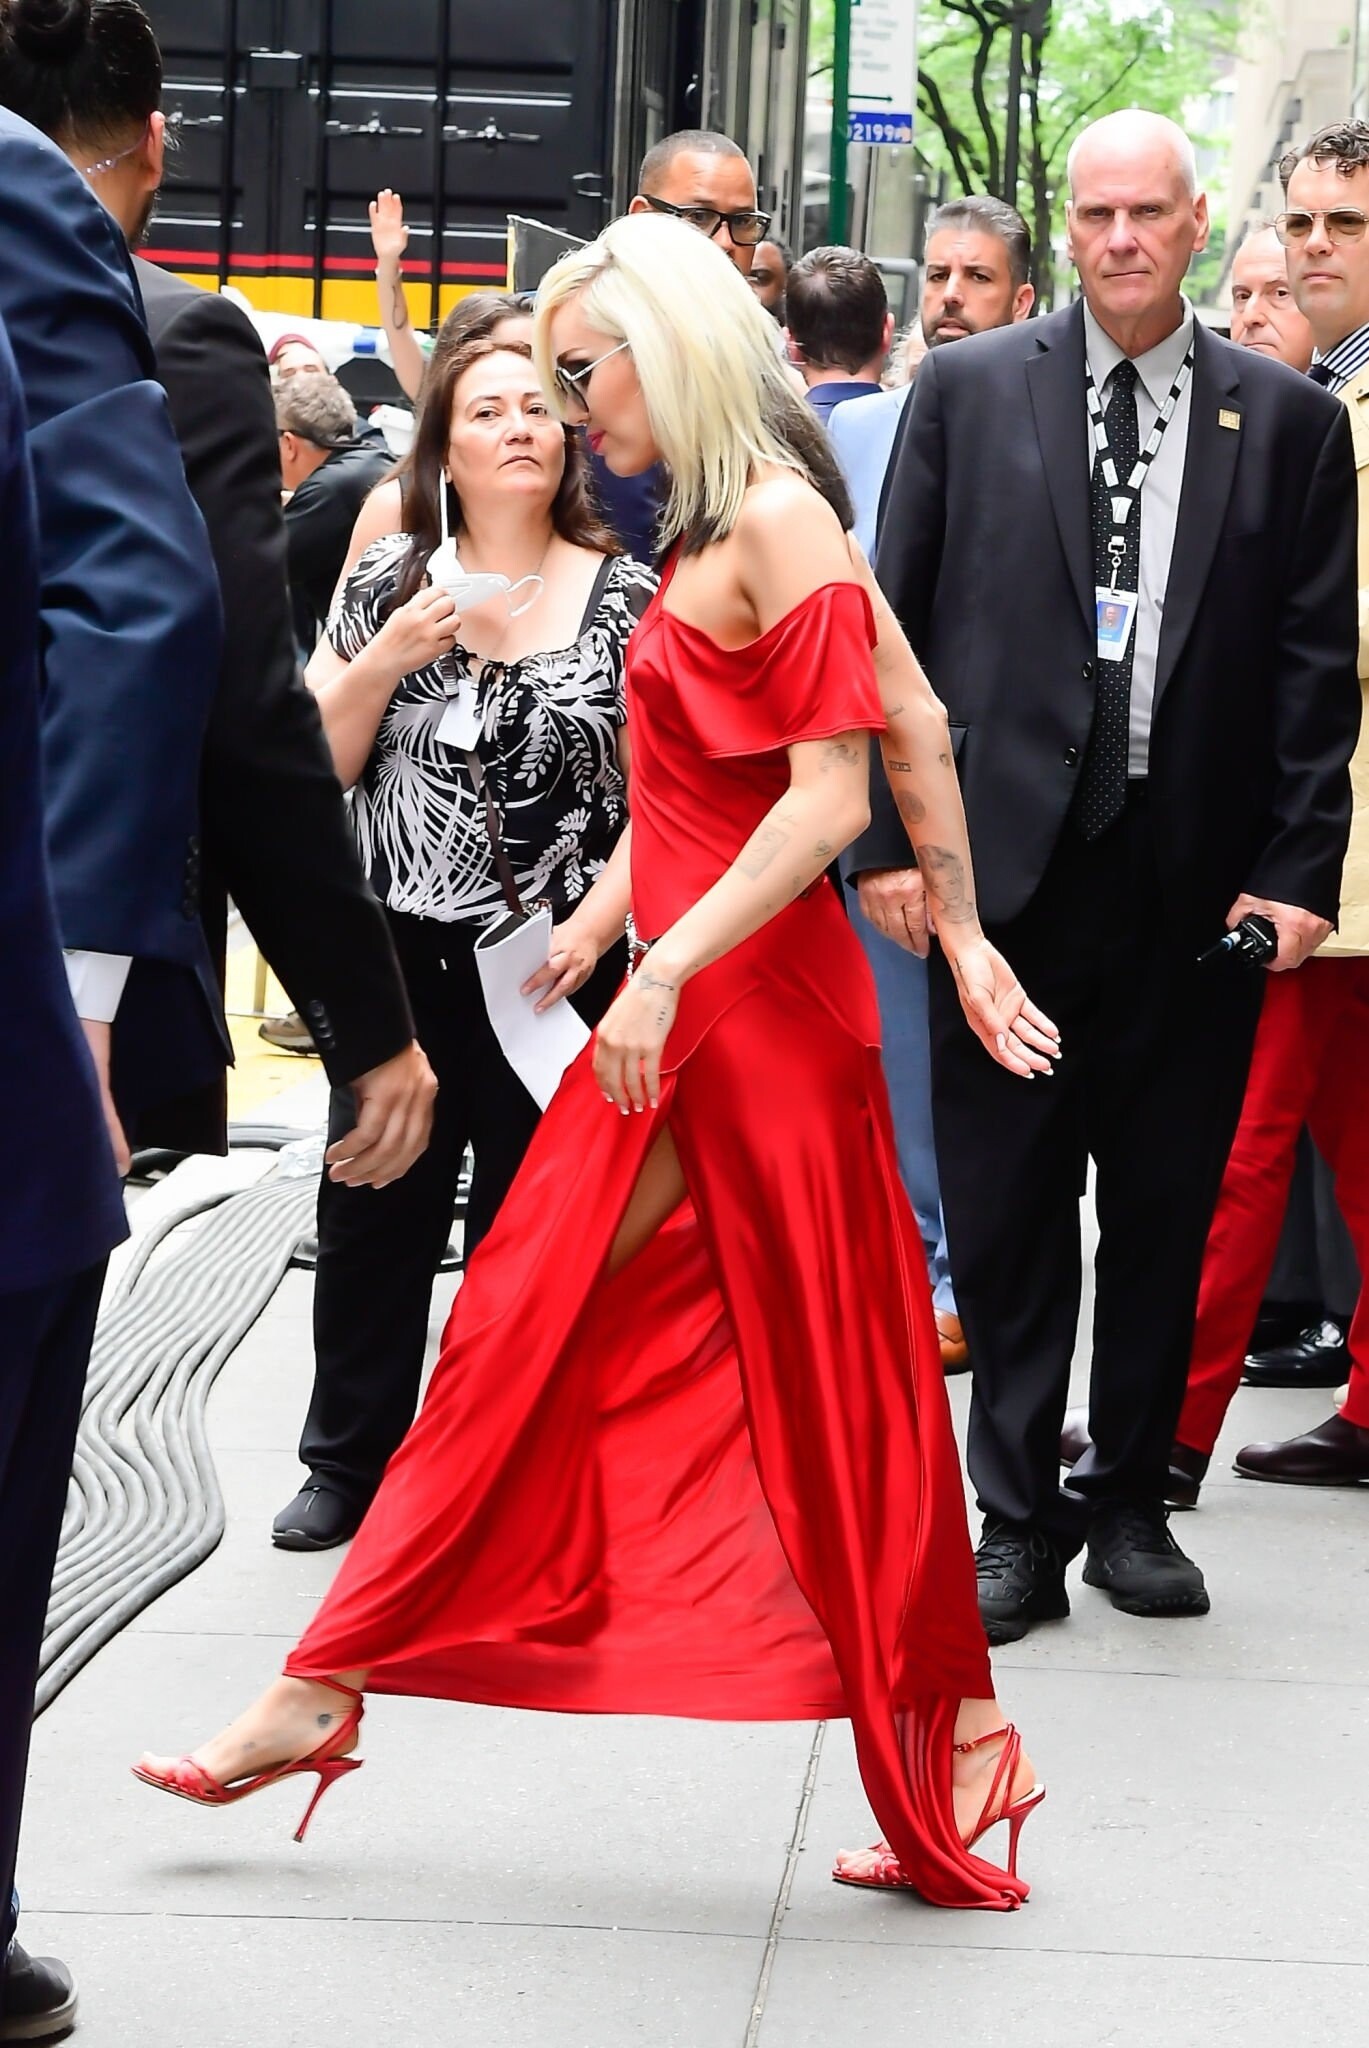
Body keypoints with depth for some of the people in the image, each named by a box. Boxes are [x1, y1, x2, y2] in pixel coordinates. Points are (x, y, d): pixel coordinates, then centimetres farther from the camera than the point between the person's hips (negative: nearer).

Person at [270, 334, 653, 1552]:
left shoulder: (624, 595, 0)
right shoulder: (390, 582, 5)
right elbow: (317, 763, 2)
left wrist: (594, 923, -13)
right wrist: (391, 654, -12)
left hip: (553, 964, -2)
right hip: (397, 955, 2)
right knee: (372, 1216, 7)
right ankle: (350, 1465, 20)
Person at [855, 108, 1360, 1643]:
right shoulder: (968, 392, 4)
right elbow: (895, 630, 4)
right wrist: (891, 839, -2)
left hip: (1199, 884, 1)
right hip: (1009, 868, -1)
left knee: (1166, 1214, 9)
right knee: (1005, 1216, 2)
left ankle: (1129, 1501, 22)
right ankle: (1019, 1524, 11)